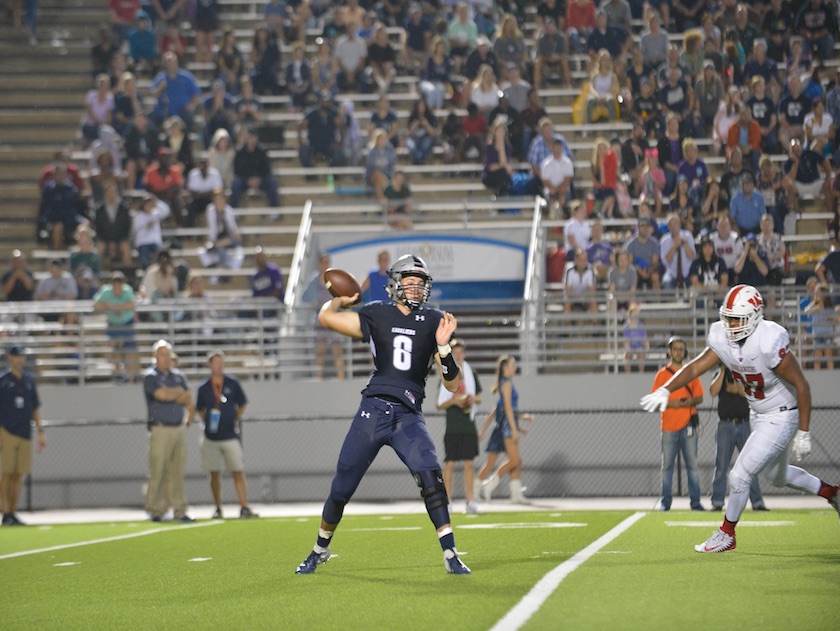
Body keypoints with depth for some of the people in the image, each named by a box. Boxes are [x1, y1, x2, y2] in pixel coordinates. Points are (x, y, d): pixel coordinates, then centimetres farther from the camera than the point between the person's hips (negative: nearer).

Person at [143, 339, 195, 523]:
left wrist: (171, 395, -4)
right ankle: (156, 511, -3)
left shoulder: (178, 376, 16)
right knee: (157, 471, -7)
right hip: (160, 430, -5)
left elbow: (188, 399, 9)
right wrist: (179, 392, -2)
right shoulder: (150, 376, -1)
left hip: (179, 428, 5)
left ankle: (180, 511, 5)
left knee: (178, 472, 5)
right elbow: (162, 394, -18)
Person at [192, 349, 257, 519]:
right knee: (214, 474, 6)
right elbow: (200, 410, 16)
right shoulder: (204, 388, 3)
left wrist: (236, 419, 4)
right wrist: (208, 422, 4)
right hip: (211, 437, 1)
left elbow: (242, 404, 13)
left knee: (238, 472, -7)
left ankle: (244, 508, -8)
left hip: (230, 436, -1)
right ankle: (218, 509, 16)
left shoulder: (232, 383, 1)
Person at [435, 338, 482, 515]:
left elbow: (479, 397, 18)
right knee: (450, 463, -3)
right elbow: (440, 405, 1)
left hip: (469, 426, 2)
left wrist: (474, 399, -4)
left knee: (469, 463, 3)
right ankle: (447, 502, 2)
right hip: (452, 427, -2)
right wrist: (453, 401, -16)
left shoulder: (471, 374, 9)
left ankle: (471, 501, 5)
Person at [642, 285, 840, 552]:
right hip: (758, 416, 8)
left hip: (781, 417, -8)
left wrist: (804, 434, -21)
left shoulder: (769, 342, -30)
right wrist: (665, 390, -30)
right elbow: (696, 366, -13)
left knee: (740, 475, -7)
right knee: (778, 476, 26)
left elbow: (802, 386, -24)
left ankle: (727, 535, 14)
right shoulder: (722, 338, -10)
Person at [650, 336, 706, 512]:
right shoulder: (662, 374, 6)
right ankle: (665, 501, 5)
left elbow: (700, 397, 11)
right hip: (669, 426, -1)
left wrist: (691, 402, -10)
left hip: (688, 425, 1)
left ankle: (695, 501, 2)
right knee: (667, 465, 1)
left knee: (692, 464, 0)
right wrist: (670, 403, -14)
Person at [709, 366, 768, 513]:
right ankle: (717, 503, 3)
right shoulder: (719, 375, 10)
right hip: (725, 426, 0)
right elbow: (713, 392, -10)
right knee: (721, 466, 0)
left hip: (744, 425, 0)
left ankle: (757, 502, 2)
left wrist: (739, 389, -20)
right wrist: (723, 371, -10)